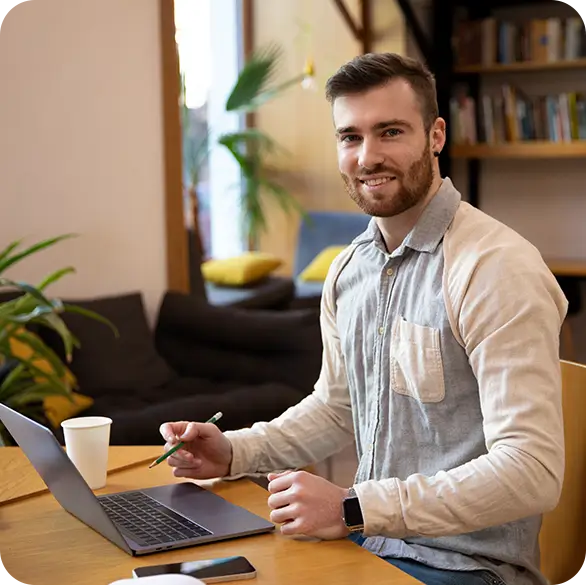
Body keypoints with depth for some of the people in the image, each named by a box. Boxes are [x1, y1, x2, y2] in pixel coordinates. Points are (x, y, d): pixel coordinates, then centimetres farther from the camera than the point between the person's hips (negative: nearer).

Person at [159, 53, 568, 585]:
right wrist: (234, 451, 4)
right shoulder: (347, 269, 7)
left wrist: (355, 508, -28)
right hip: (366, 542, 7)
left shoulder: (497, 269, -19)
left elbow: (532, 471, -24)